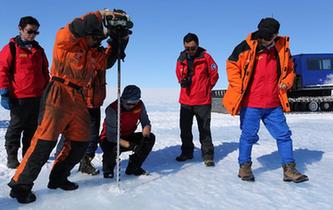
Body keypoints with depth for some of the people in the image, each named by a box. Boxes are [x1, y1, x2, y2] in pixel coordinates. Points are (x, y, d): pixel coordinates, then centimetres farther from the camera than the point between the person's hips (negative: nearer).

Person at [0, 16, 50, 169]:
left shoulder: (39, 50, 15)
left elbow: (45, 72, 20)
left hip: (37, 97, 5)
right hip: (19, 98, -5)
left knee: (32, 128, 11)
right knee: (16, 127, 3)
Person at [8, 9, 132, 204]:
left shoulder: (94, 52, 19)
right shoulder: (66, 38, -3)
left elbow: (107, 61, 8)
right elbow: (77, 27, -22)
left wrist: (120, 39, 2)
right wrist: (103, 16, -19)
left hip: (78, 99, 8)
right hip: (59, 94, -8)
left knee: (80, 142, 6)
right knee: (45, 141, -10)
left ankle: (58, 178, 22)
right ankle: (21, 184, 2)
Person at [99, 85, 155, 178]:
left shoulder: (139, 105, -13)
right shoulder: (113, 109, -28)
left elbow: (146, 123, -4)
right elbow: (111, 135, -29)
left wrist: (145, 135, -27)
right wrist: (130, 145, -38)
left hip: (127, 137, 5)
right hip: (109, 139, -5)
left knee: (150, 138, -13)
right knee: (112, 150, -38)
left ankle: (133, 167, 2)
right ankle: (108, 169, 1)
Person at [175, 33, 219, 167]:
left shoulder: (205, 57, -7)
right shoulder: (181, 59, 4)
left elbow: (214, 75, 1)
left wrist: (205, 89, 5)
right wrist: (183, 82, 4)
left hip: (203, 101, -4)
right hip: (185, 101, 4)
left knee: (204, 129, 0)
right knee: (185, 129, 11)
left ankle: (208, 155, 11)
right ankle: (187, 152, 27)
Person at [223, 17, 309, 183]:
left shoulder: (282, 48, 6)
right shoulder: (246, 47, -7)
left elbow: (290, 69, 20)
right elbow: (232, 66, -3)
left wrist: (286, 82, 3)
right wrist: (240, 88, -9)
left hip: (274, 105, 4)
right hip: (250, 103, -4)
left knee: (284, 135, 7)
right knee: (249, 135, 3)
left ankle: (289, 169, 19)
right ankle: (244, 167, 21)